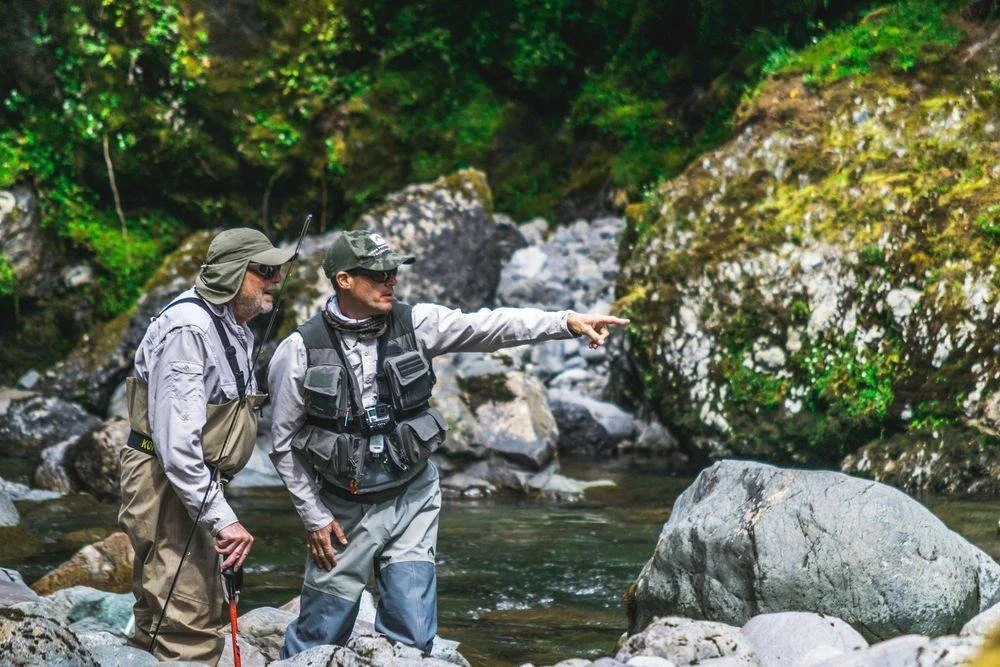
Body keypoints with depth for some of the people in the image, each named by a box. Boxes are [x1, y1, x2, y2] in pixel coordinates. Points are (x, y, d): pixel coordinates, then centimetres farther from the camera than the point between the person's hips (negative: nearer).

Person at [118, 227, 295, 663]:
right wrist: (221, 518, -30)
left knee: (158, 623, 18)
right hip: (166, 482, -11)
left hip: (198, 481, 11)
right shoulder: (188, 329, -21)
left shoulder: (235, 329, 12)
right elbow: (176, 440, -28)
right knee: (192, 629, -13)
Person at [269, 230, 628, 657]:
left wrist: (567, 322, -27)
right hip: (343, 510, -2)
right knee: (319, 636, 5)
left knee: (411, 635, 0)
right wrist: (313, 517, -5)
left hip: (412, 499, 2)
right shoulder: (301, 350, -11)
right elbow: (284, 443, -4)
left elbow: (489, 327, -14)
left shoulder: (414, 324, -5)